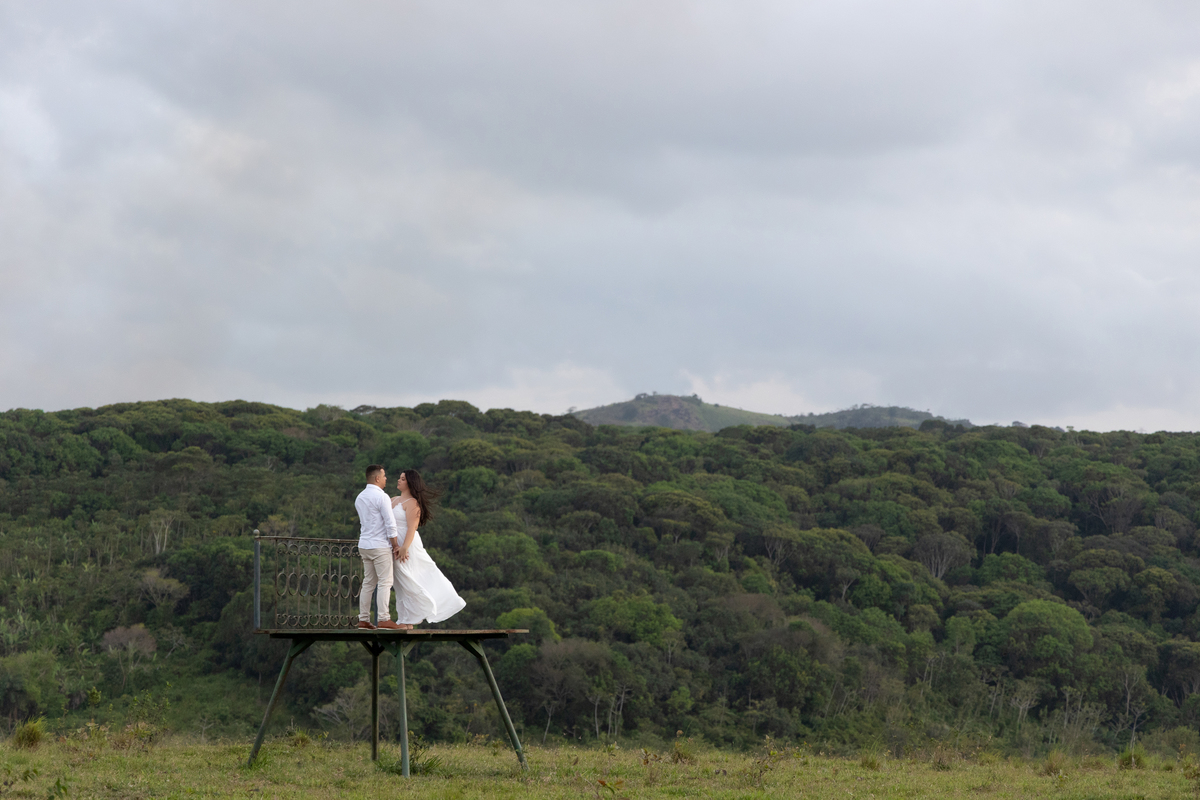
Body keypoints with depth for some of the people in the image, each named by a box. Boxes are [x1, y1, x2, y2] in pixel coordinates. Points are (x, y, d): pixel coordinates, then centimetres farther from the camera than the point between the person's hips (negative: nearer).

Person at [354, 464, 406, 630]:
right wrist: (396, 545, -7)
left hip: (364, 545, 8)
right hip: (380, 546, -8)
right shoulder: (382, 497, -13)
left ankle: (363, 619, 7)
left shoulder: (359, 498, 13)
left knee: (368, 583, 10)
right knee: (385, 582, -6)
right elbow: (390, 524, -14)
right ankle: (383, 619, -10)